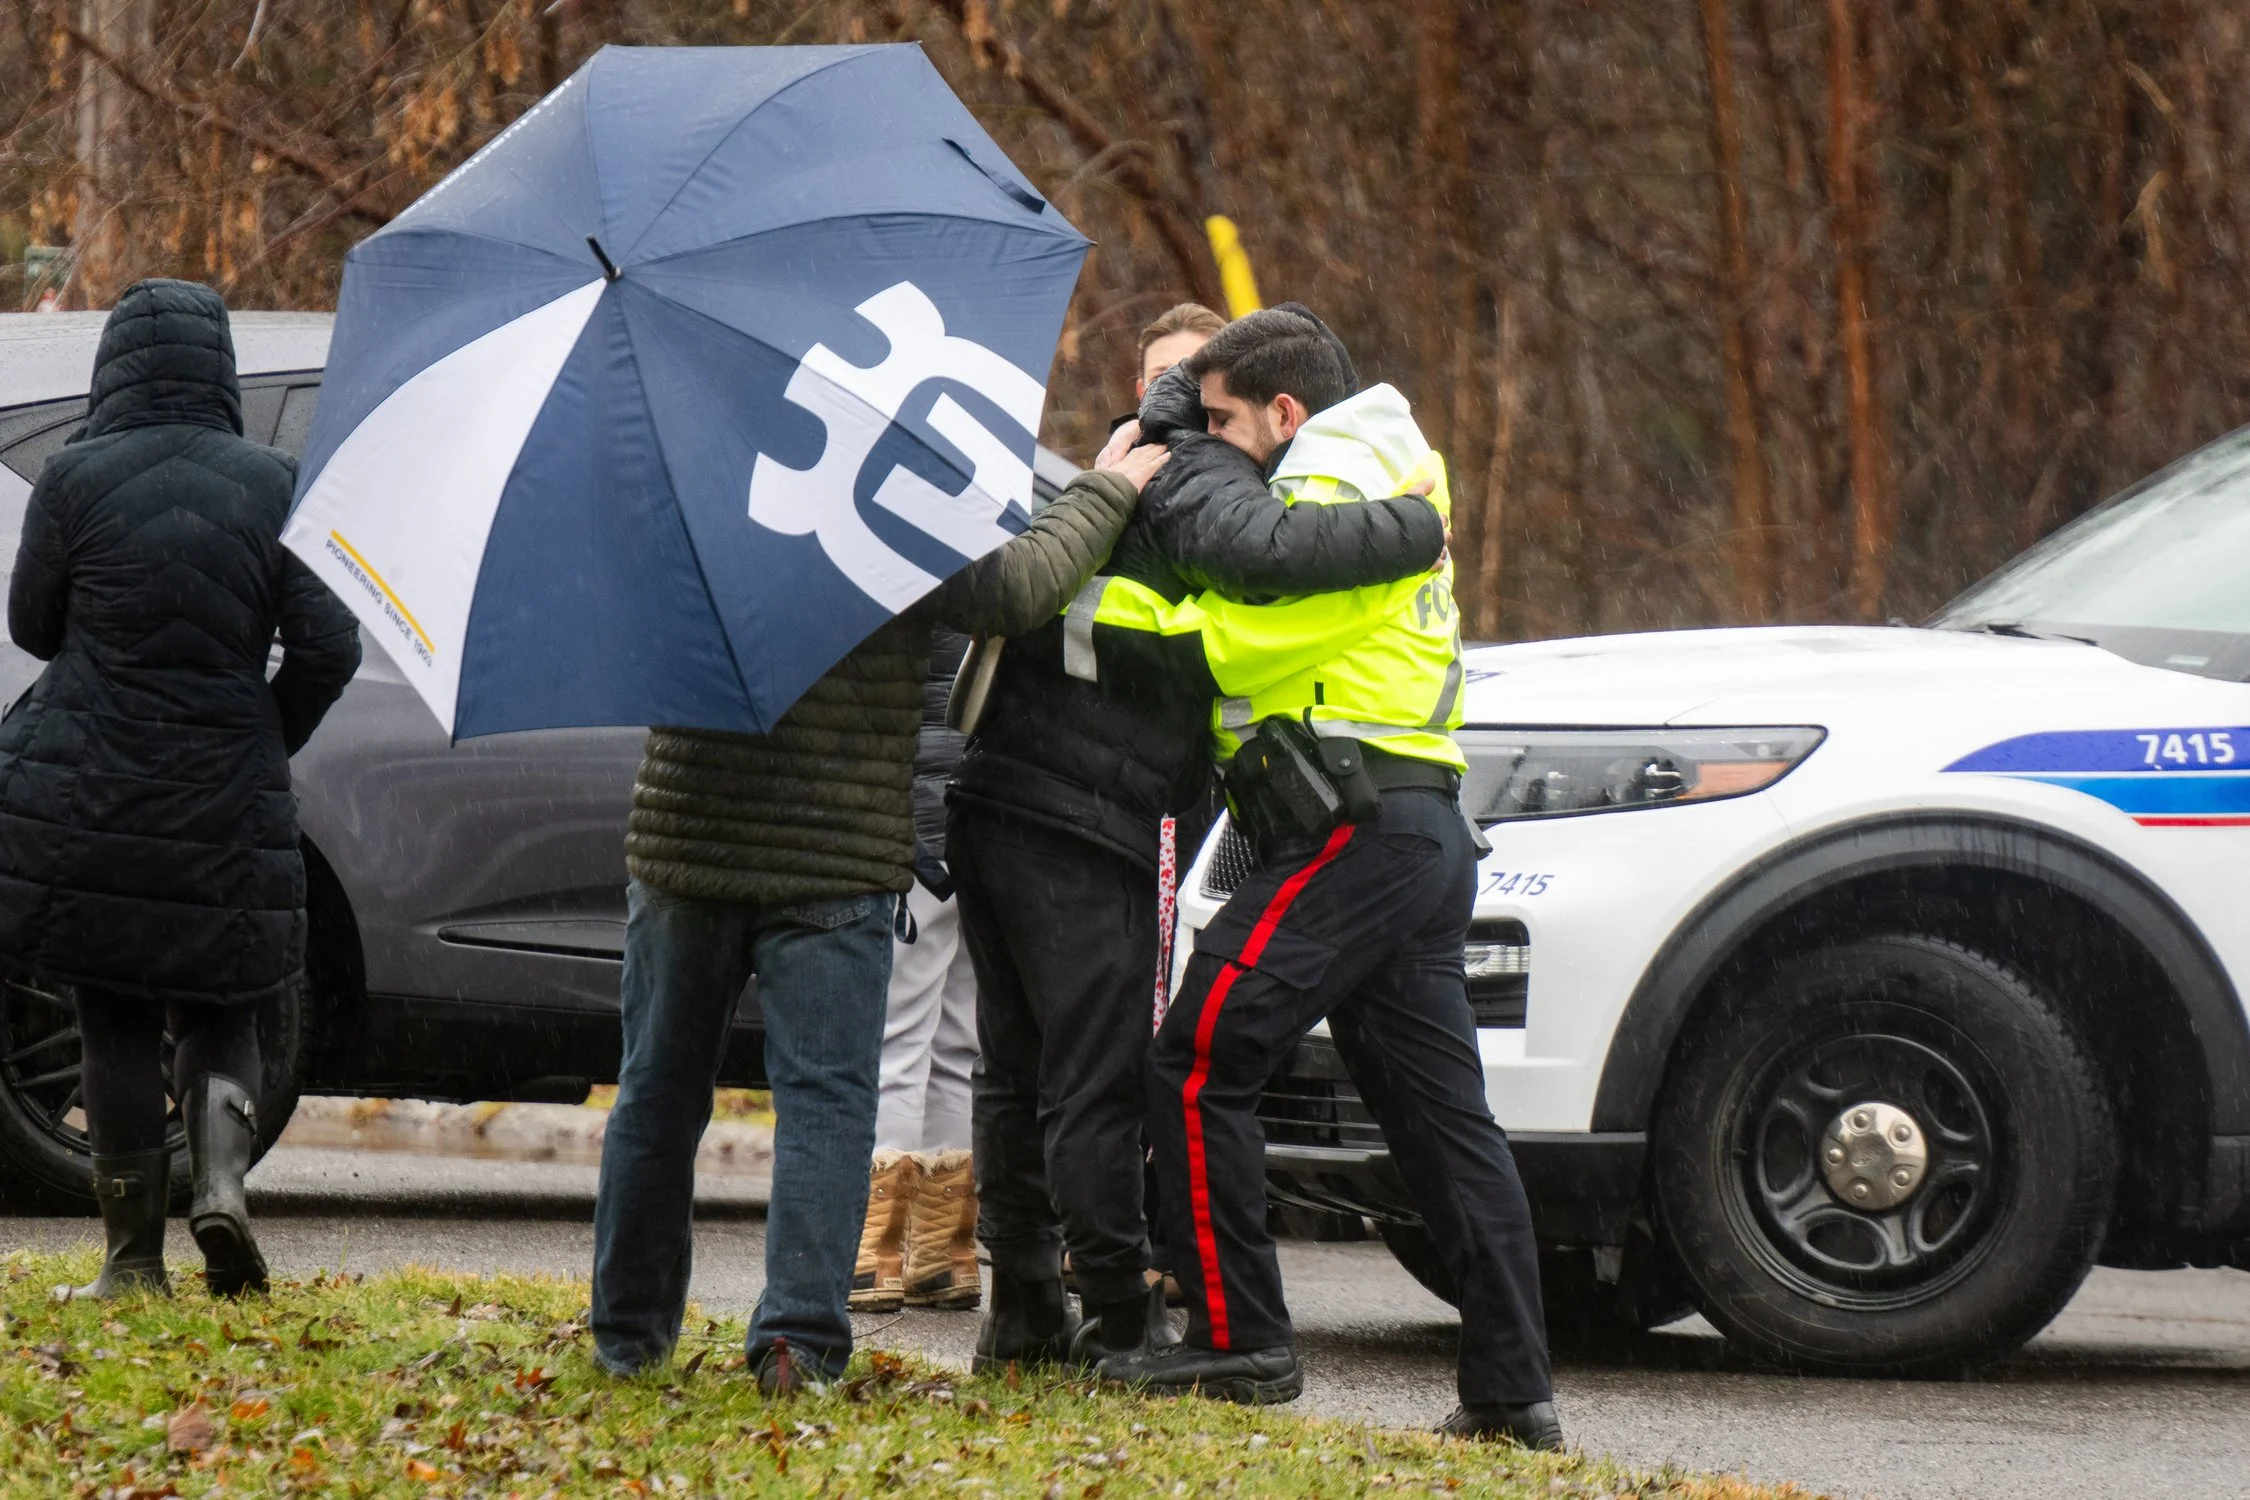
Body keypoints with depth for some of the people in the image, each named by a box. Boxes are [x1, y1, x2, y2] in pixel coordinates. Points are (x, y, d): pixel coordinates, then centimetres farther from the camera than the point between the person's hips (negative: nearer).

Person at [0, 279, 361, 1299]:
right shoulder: (272, 486, -1)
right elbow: (328, 645, -3)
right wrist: (267, 742, 11)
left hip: (82, 796, -1)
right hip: (228, 800, 1)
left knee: (116, 1025, 5)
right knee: (219, 1013, 13)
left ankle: (133, 1254, 5)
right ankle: (220, 1180, -12)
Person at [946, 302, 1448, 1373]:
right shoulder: (1199, 480, -10)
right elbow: (1261, 549, -31)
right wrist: (1414, 528, -21)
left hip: (1001, 802, 9)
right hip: (1083, 838, -9)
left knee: (1021, 1075, 15)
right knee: (1098, 1086, -6)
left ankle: (1021, 1316, 21)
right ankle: (1123, 1322, -4)